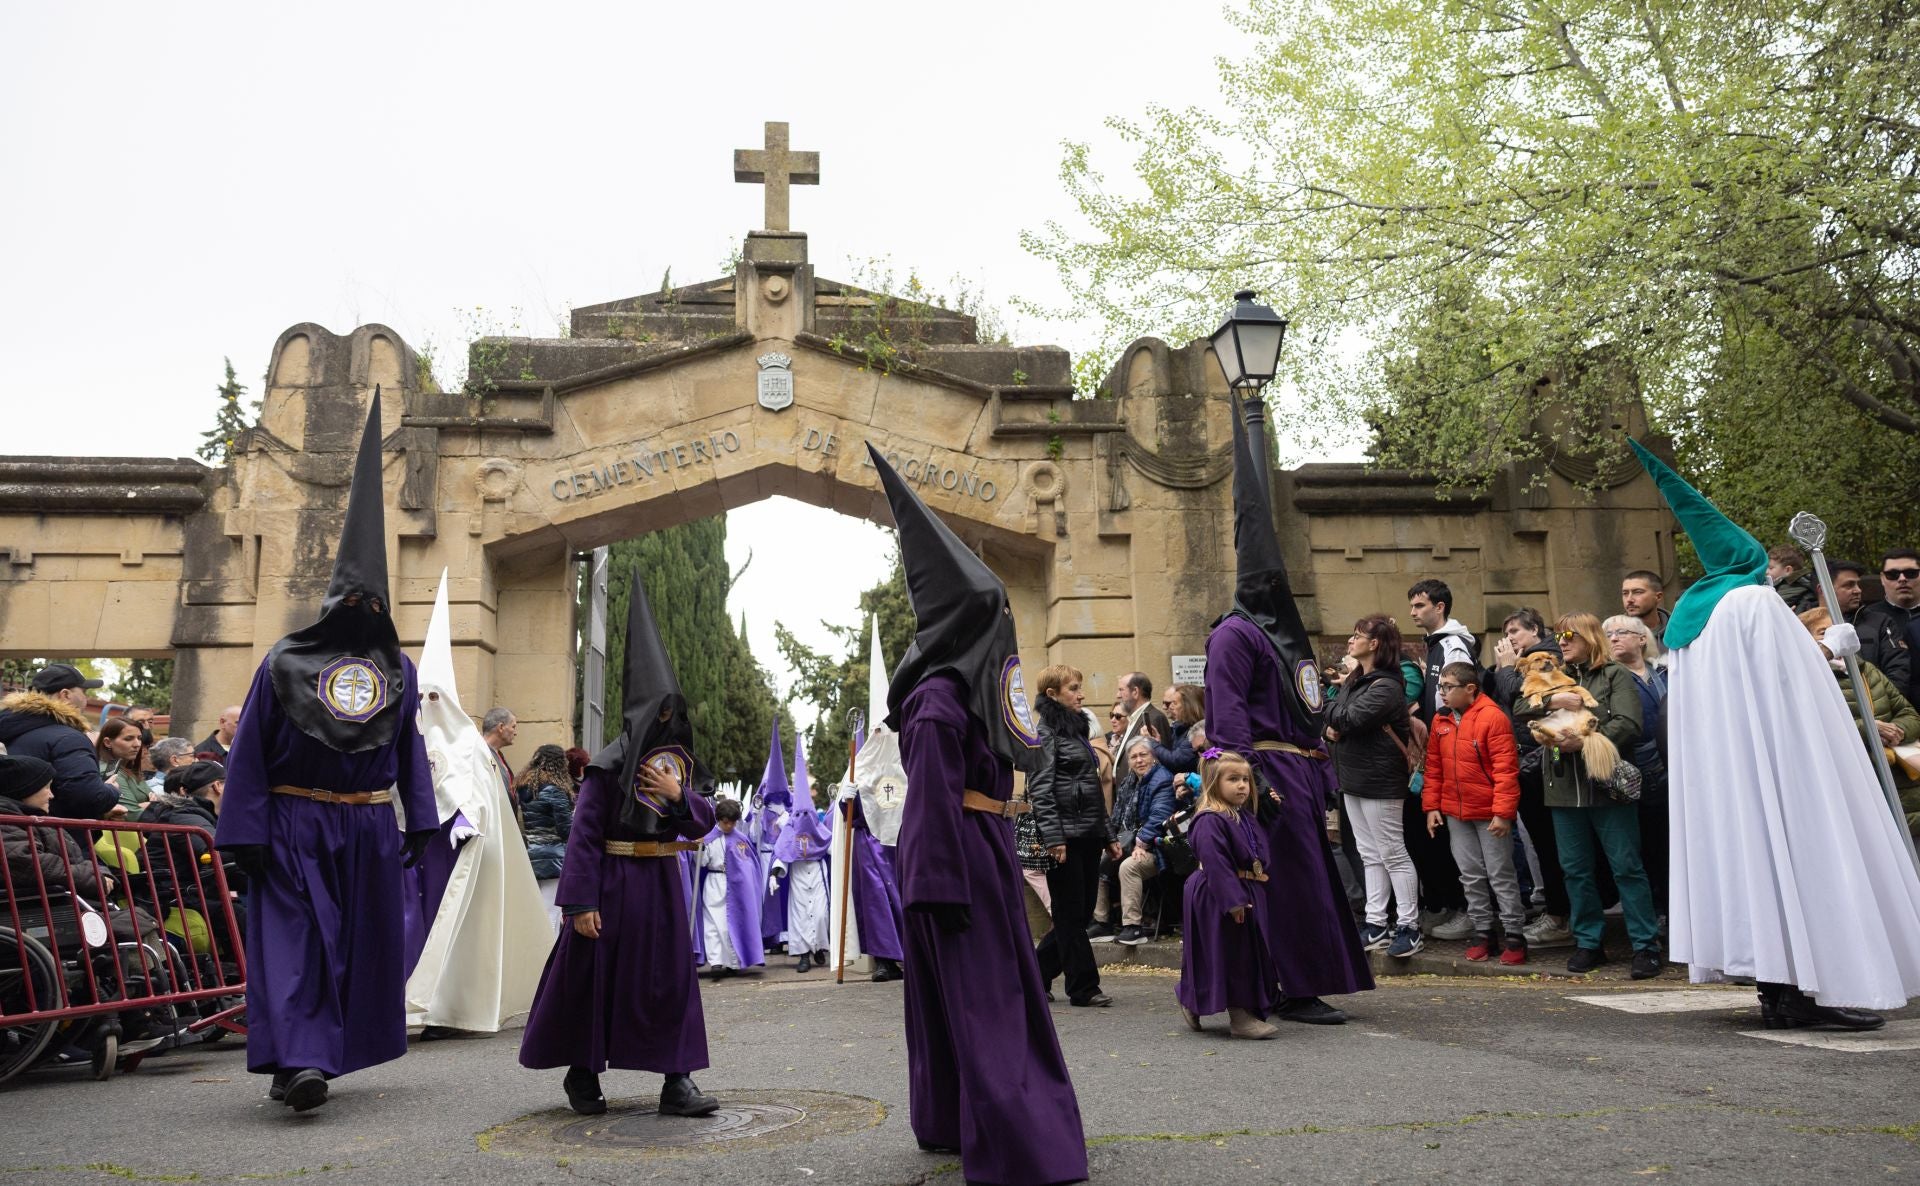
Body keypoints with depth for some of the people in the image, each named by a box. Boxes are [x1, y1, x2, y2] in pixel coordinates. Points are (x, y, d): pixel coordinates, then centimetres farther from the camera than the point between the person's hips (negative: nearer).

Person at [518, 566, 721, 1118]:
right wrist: (581, 902, -16)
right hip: (613, 880, -5)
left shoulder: (680, 761, 9)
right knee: (595, 975, 5)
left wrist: (679, 795, -11)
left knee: (672, 975, 4)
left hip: (662, 881, 6)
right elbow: (583, 833, -12)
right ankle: (582, 1074, 24)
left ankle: (677, 1080, 8)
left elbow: (703, 823, 9)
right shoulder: (610, 764, -10)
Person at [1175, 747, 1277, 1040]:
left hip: (1247, 893, 10)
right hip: (1217, 898, -9)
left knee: (1250, 954, 14)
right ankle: (1239, 1015, 5)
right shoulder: (1209, 822, -20)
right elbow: (1216, 864, -26)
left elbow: (1258, 856, 24)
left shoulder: (1245, 817, 11)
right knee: (1228, 955, -3)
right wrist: (1233, 900, -28)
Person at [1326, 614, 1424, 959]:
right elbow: (1333, 717, 12)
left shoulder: (1386, 686, -16)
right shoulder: (1354, 680, 13)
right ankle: (1376, 925, 18)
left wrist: (1334, 713, -5)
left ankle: (1408, 927, 5)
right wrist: (1332, 726, -10)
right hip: (1354, 776, 9)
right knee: (1369, 854, 12)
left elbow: (1351, 718, -25)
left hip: (1380, 781, -9)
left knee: (1393, 853, -2)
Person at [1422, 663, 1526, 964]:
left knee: (1501, 875, 2)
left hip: (1489, 813, -6)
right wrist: (1432, 806, 8)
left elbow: (1506, 768, -17)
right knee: (1471, 876, 11)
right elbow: (1434, 766, 11)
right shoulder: (1441, 720, 6)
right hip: (1454, 812, 6)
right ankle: (1482, 932, 22)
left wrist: (1503, 812, -19)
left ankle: (1514, 934, 12)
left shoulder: (1492, 717, -14)